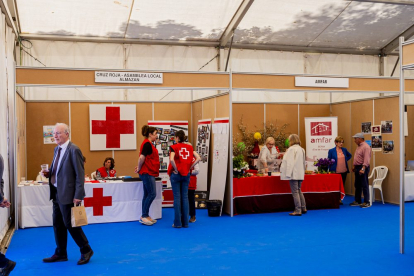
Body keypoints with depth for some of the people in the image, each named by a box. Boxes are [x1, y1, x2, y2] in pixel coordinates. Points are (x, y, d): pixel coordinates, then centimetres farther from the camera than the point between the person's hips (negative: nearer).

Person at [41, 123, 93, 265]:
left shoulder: (73, 150, -15)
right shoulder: (57, 149, 11)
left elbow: (80, 174, -17)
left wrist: (78, 196, -19)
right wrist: (49, 173, 0)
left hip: (67, 194, -9)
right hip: (56, 192, 9)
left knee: (70, 224, -1)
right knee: (58, 224, 14)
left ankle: (86, 251, 16)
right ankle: (61, 254, 27)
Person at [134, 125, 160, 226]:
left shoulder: (148, 144, 16)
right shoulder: (147, 144, -15)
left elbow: (143, 158, 21)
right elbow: (142, 157, -25)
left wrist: (139, 168, 9)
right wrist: (139, 168, -12)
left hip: (148, 173, 10)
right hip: (147, 173, -10)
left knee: (147, 194, 12)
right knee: (152, 194, -7)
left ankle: (145, 216, 17)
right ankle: (144, 216, -1)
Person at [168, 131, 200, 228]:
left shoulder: (174, 147, -5)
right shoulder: (189, 147, 8)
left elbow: (171, 159, -21)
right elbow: (198, 158, 0)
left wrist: (176, 170, -10)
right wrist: (190, 167, 3)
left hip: (176, 174, -3)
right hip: (186, 174, 4)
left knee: (177, 197, 1)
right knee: (185, 197, 7)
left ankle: (177, 223, 2)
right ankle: (185, 222, 9)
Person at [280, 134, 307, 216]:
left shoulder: (291, 149, -13)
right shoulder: (301, 149, 11)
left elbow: (290, 162, -16)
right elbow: (303, 162, 16)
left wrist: (288, 174, -15)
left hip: (294, 174, -8)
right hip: (300, 174, 8)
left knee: (295, 192, -4)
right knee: (299, 191, 19)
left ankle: (298, 210, -3)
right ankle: (303, 208, 23)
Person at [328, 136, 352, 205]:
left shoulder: (344, 150, 6)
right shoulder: (331, 151, -5)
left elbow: (350, 155, 26)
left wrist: (346, 160, 8)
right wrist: (331, 170, -9)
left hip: (344, 171, 4)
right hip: (335, 172, -4)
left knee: (342, 185, 9)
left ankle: (340, 199, 19)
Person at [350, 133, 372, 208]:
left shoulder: (366, 147, -17)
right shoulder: (359, 146, 15)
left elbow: (367, 160, -24)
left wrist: (363, 169, -31)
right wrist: (354, 166, 21)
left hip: (363, 168, -10)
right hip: (357, 168, 10)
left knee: (364, 185, -5)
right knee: (357, 185, 14)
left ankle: (367, 202, 0)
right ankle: (357, 201, 22)